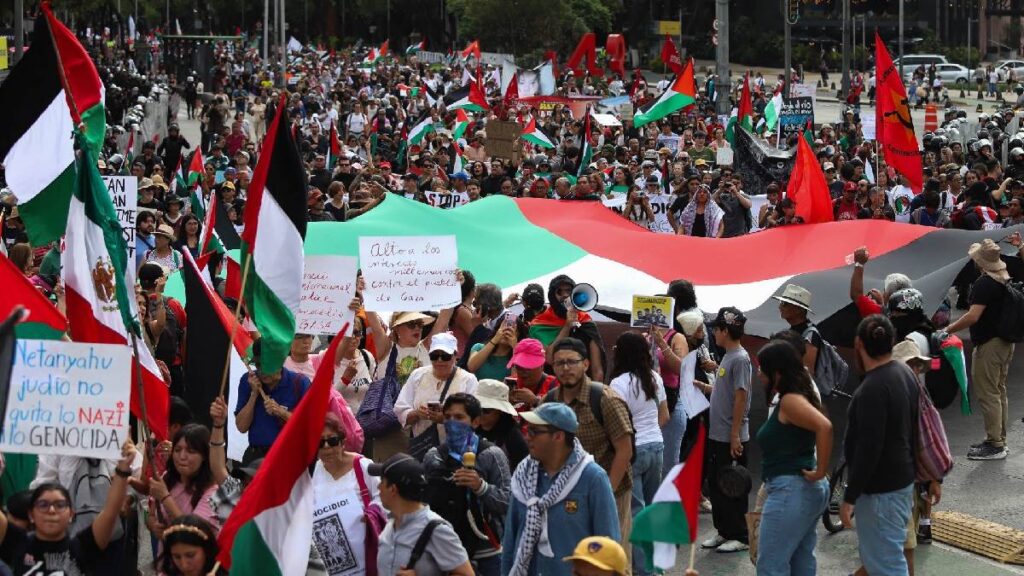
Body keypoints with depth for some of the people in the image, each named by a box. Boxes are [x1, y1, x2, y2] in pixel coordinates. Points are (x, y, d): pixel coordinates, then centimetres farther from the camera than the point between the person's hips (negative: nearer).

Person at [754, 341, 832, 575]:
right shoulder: (797, 396, 14)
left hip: (791, 491, -11)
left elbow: (824, 426, -31)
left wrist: (820, 471, -24)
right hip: (805, 490, 11)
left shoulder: (790, 400, -16)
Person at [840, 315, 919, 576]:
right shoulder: (905, 372, 5)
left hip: (881, 488, -10)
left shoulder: (873, 388, -24)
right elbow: (912, 426, 15)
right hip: (902, 476, 10)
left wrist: (849, 497, -19)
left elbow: (869, 449, -26)